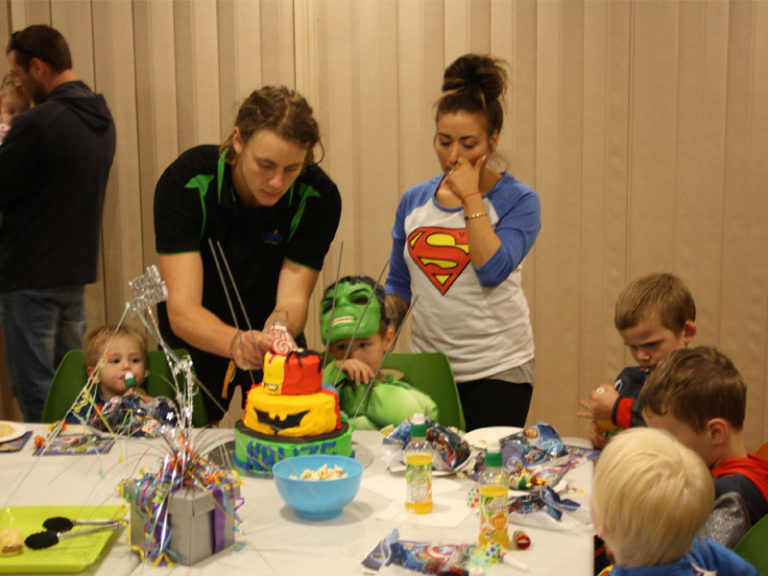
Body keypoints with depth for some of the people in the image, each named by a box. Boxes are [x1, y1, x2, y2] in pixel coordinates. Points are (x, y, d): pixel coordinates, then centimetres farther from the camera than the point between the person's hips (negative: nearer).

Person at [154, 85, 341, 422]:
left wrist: (277, 332, -47)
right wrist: (234, 342, -52)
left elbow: (292, 301, -24)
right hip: (195, 340, -1)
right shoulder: (184, 183, -28)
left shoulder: (318, 198, -24)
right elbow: (181, 308, -33)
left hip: (268, 336, 1)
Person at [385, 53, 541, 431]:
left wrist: (471, 197, -14)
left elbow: (493, 271, -20)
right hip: (426, 369, 4)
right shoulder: (414, 201, 7)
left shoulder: (518, 201, -4)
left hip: (497, 370, -3)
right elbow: (398, 286, 14)